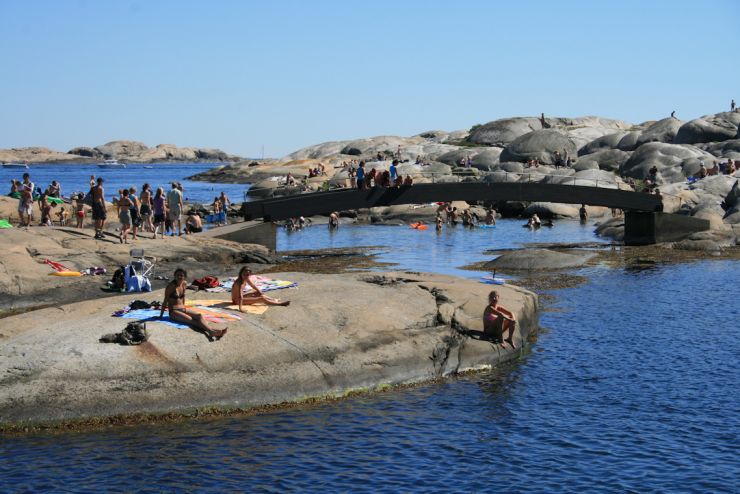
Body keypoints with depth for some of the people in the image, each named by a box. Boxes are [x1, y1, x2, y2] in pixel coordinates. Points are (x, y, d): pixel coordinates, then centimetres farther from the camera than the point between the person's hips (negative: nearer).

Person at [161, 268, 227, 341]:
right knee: (190, 320, -31)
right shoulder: (171, 286, -10)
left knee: (199, 316, -23)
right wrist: (161, 316, -5)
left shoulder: (184, 284, 9)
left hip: (183, 309, 7)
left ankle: (211, 331, -51)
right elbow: (165, 301, -7)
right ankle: (211, 331, -57)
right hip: (174, 312, -7)